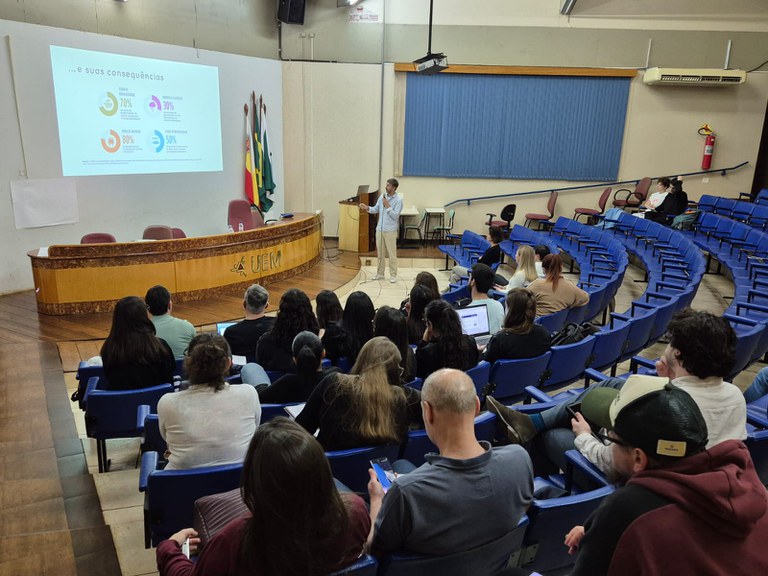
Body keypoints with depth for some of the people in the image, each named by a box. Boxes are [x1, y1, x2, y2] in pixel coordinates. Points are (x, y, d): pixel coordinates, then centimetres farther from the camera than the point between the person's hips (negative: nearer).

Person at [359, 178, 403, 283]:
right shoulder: (382, 196, 7)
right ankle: (380, 274, 23)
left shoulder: (398, 200, -11)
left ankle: (393, 275, 9)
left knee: (392, 254, 0)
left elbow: (395, 216, -17)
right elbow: (376, 209, 9)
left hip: (390, 231, -6)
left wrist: (387, 206, -20)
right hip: (380, 229, 6)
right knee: (380, 253, 13)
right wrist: (367, 208, -8)